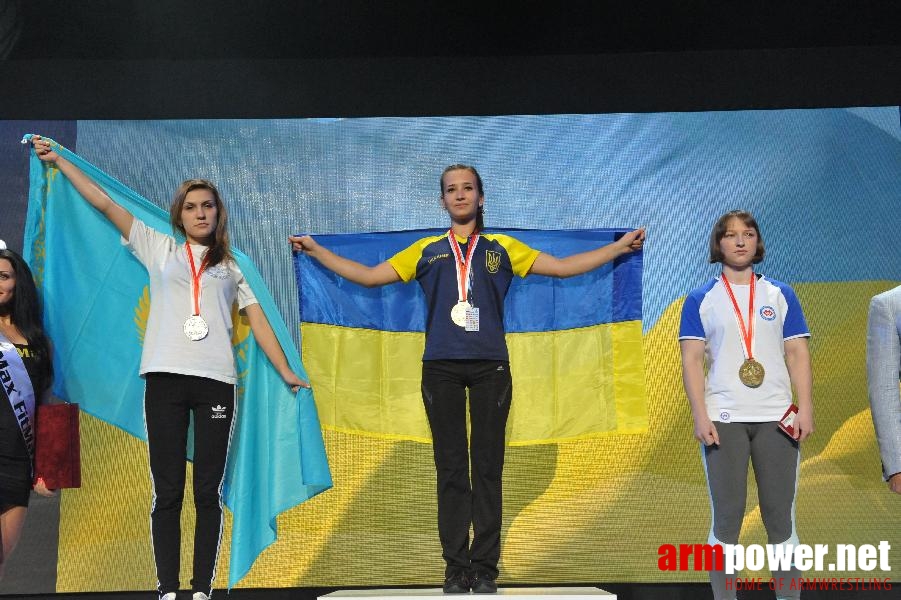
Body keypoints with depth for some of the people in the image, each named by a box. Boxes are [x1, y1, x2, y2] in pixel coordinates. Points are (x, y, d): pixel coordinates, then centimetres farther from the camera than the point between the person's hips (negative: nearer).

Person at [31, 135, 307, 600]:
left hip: (216, 382, 1)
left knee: (208, 492, 0)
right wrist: (58, 161, 11)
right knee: (167, 492, -2)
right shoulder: (159, 249, 16)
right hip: (166, 379, -1)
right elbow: (104, 203, 14)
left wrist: (286, 373, 5)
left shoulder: (232, 267, 18)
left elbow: (258, 321, 13)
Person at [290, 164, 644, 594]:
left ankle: (485, 569, 5)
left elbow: (563, 267, 13)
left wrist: (619, 247, 9)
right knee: (450, 469, 2)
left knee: (488, 468, 0)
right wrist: (316, 251, 15)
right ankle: (456, 569, 6)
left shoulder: (502, 248, 14)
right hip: (440, 369, 1)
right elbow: (369, 276, 16)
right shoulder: (426, 251, 15)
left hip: (490, 368, 0)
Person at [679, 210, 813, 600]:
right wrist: (700, 415, -11)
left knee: (781, 516, 4)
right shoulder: (701, 299, 4)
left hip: (777, 418, 2)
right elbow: (691, 360, -1)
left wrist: (806, 408, -4)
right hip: (724, 420, -1)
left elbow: (797, 353, 7)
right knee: (726, 517, 2)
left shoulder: (780, 295, 10)